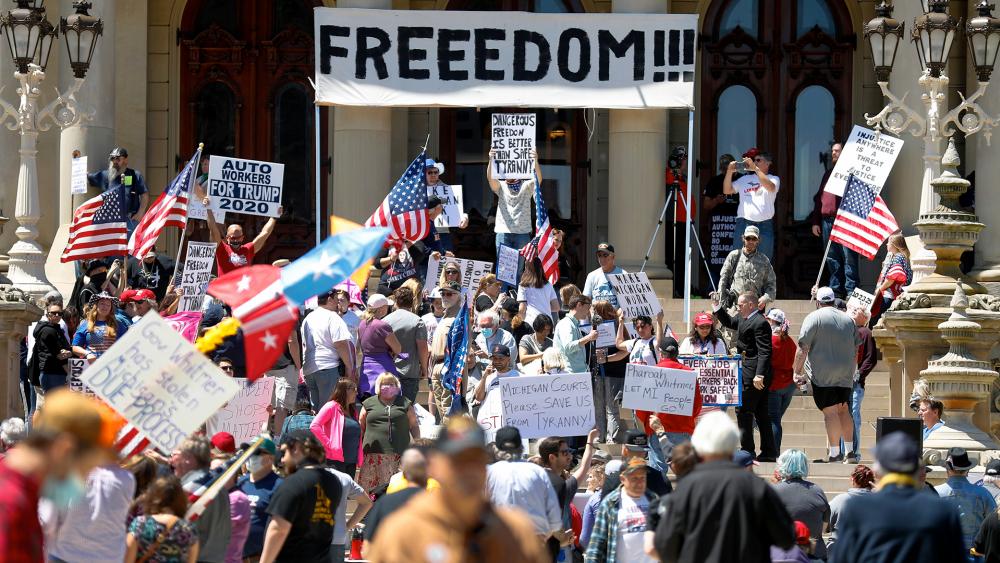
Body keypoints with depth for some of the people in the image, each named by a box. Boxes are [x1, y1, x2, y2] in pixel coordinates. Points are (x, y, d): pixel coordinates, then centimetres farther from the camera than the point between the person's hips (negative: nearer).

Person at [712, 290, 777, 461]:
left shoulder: (759, 323, -16)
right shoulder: (745, 320, 15)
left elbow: (764, 351, -21)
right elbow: (728, 322, 33)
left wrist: (759, 375, -28)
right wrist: (717, 306, 21)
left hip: (752, 373, -10)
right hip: (756, 374, 10)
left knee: (743, 410, -6)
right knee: (761, 413, 12)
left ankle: (747, 451, -4)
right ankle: (768, 452, 15)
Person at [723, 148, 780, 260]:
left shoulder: (773, 179, 9)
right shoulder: (745, 179, 18)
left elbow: (771, 187, -14)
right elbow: (727, 190, 13)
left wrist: (755, 169, -21)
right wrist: (729, 172, -3)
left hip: (765, 225, -2)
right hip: (744, 224, 2)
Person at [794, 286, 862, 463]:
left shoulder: (814, 318, -5)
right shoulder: (848, 320, 13)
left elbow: (803, 348, -10)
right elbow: (856, 350, 19)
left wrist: (797, 371, -3)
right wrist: (852, 371, 29)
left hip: (823, 374, -6)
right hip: (845, 374, 6)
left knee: (830, 412, -7)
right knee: (843, 409, 14)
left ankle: (835, 453, -9)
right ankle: (850, 452, 14)